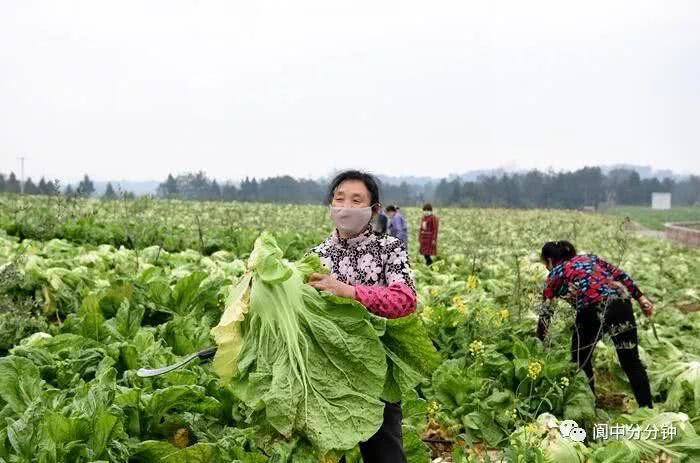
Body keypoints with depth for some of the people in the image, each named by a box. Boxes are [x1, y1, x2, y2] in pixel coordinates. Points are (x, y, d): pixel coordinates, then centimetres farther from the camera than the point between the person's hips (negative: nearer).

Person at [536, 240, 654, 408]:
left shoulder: (555, 274, 18)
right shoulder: (589, 257, 29)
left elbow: (545, 312, 17)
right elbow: (620, 275, 17)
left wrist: (539, 342, 26)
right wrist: (641, 298, 15)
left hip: (592, 311, -4)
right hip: (621, 303, 4)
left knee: (580, 361, 16)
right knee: (631, 360, 11)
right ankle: (647, 409, 11)